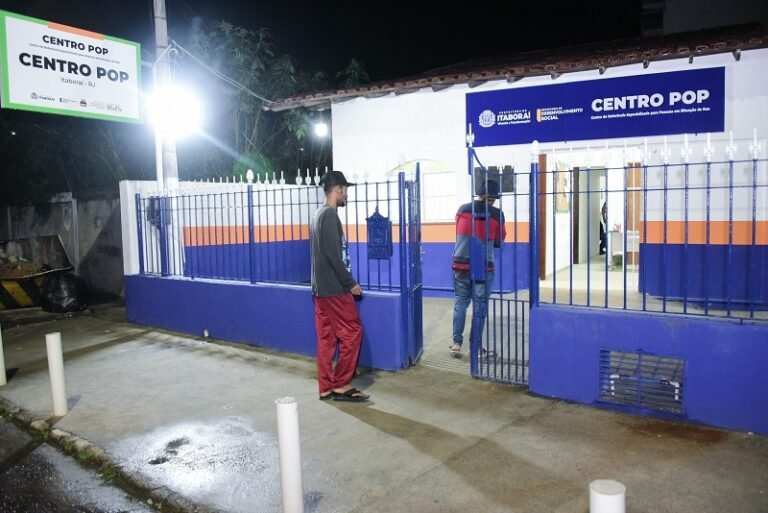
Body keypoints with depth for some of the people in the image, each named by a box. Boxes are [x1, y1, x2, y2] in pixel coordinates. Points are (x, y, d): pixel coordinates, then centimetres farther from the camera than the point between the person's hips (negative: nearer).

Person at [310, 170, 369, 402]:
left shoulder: (318, 214, 15)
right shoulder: (330, 215, -14)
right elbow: (333, 254, -21)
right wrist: (351, 283, -15)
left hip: (321, 287, 9)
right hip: (334, 288, -9)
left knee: (326, 338, 10)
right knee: (351, 332, -1)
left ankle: (326, 387, 15)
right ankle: (341, 385, 5)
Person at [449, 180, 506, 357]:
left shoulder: (462, 209, 2)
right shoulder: (497, 214, -5)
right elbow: (499, 242, 4)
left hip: (460, 264, 3)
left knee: (460, 303, 14)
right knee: (480, 306, 6)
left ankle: (457, 343, 12)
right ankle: (476, 347, 12)